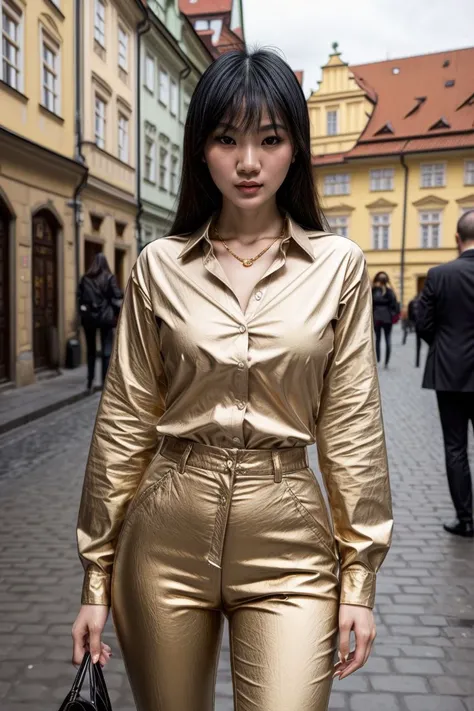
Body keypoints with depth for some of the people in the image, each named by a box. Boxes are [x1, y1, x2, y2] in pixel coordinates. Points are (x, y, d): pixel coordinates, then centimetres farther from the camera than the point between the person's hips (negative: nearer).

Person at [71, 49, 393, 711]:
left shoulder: (339, 266, -2)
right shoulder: (159, 266, -1)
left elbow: (352, 425, 1)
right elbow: (124, 421, 1)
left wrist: (360, 574, 1)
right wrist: (97, 577, 4)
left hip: (290, 549, -1)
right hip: (166, 542, 1)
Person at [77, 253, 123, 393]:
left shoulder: (85, 278, 5)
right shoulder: (109, 277, -4)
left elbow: (79, 297, 4)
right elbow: (117, 296, -8)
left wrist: (82, 314, 10)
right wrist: (118, 314, 1)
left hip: (88, 317, 3)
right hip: (105, 317, -3)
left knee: (91, 350, 13)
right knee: (107, 351, 2)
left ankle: (90, 382, 13)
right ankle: (105, 382, -1)